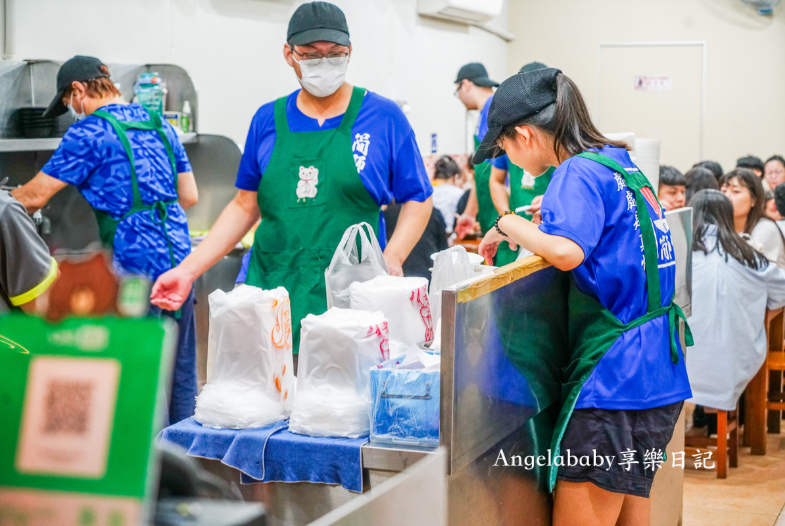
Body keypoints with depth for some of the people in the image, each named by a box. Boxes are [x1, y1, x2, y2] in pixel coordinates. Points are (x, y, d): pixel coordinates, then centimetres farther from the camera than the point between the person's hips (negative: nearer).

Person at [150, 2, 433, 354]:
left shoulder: (384, 117, 2)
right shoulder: (268, 120, 11)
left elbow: (418, 200, 6)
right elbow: (246, 205, 16)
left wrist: (392, 258, -12)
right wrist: (188, 270, 8)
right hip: (270, 295, 3)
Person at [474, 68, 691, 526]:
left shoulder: (579, 172, -14)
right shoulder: (622, 165, 13)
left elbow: (567, 251, -30)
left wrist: (508, 225, -14)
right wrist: (533, 229, 16)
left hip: (613, 380, -10)